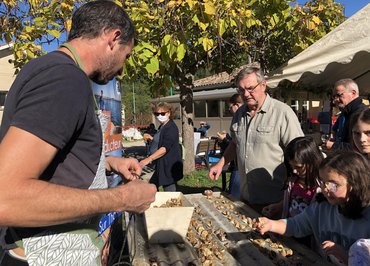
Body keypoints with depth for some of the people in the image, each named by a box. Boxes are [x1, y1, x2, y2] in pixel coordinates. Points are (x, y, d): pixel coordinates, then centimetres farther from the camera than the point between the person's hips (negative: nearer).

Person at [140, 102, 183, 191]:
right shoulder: (161, 127, 15)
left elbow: (165, 148, -27)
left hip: (170, 165, -10)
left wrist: (149, 159, -34)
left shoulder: (171, 128, -16)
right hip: (161, 165, 10)